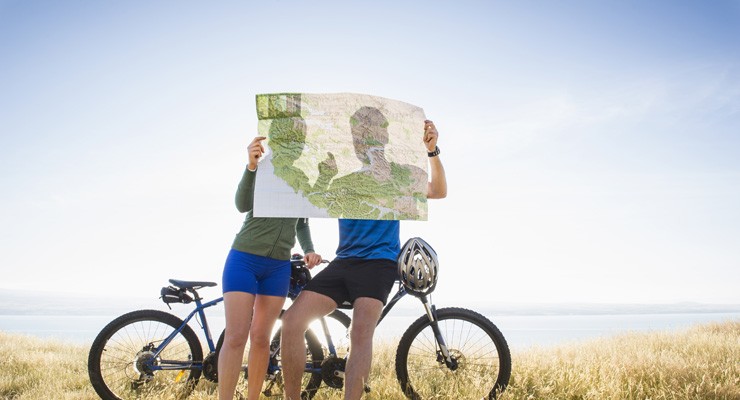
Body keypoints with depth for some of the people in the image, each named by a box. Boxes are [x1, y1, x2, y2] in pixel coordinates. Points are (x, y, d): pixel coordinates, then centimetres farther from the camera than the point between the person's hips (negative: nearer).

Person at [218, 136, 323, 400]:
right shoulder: (262, 171, -3)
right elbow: (243, 204, -20)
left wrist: (309, 250, 1)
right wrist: (251, 166, -36)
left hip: (278, 267, 4)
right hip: (244, 260, -3)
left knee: (261, 338, 4)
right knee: (236, 336, -11)